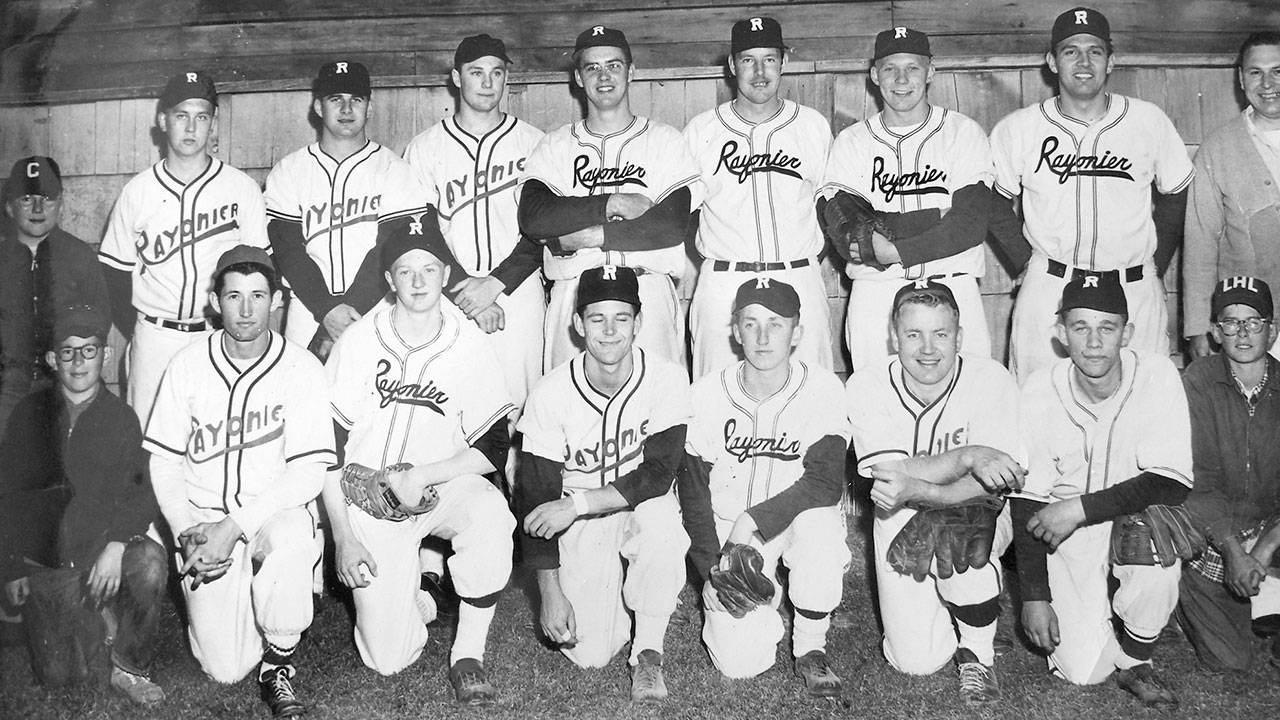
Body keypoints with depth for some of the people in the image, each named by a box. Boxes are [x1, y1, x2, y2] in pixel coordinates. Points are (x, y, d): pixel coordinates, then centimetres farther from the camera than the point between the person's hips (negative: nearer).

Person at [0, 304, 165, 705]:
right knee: (57, 674, -7)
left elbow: (138, 495, -3)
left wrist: (116, 545, -21)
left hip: (103, 549, -1)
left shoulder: (121, 419, 4)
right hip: (41, 556, 1)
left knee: (149, 563, -35)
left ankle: (130, 668, -13)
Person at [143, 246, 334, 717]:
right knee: (226, 669, -13)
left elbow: (308, 471, -12)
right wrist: (187, 531, -12)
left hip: (275, 513, -1)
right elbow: (164, 461, 4)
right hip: (204, 515, 1)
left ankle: (278, 665, -14)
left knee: (289, 538, -40)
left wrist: (235, 527, -22)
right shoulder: (188, 366, -1)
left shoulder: (301, 369, -7)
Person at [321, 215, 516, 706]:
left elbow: (494, 449, -4)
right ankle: (415, 595, 25)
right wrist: (342, 537, -9)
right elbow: (328, 448, -3)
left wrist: (423, 476, -18)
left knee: (490, 514, -36)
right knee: (387, 659, -10)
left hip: (446, 486, 1)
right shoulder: (358, 342, -6)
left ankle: (469, 653, -18)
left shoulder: (470, 344, -5)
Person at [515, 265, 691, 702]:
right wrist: (549, 591, -14)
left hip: (643, 509, 0)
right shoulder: (551, 395, -15)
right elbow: (536, 498, -11)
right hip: (579, 524, 0)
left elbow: (659, 475, -21)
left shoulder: (667, 379, -15)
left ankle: (648, 653, -17)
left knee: (659, 513, -38)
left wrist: (576, 504, -29)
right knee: (589, 654, -14)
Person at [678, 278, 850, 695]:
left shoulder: (822, 390, -12)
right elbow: (693, 493, -2)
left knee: (819, 520, -37)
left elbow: (826, 482, -21)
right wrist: (716, 572, -7)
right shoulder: (708, 395, -9)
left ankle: (810, 648, -14)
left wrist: (754, 519, -28)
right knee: (740, 661, -16)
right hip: (729, 532, 1)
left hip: (795, 524, 0)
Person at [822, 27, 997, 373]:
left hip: (952, 289, 0)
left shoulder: (963, 133, 5)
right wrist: (938, 220, -13)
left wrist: (895, 251, -18)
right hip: (875, 290, 1)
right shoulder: (851, 142, 8)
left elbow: (972, 223, -7)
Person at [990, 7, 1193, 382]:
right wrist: (1024, 264, 5)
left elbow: (1174, 196, 13)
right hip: (1048, 291, -1)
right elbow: (994, 203, 10)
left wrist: (1155, 267, 9)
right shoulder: (1016, 130, -1)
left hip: (1135, 294, 1)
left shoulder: (1149, 121, 2)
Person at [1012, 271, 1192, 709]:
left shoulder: (1157, 377, -17)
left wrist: (1081, 508, -27)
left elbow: (1172, 485, -21)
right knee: (1081, 670, -10)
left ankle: (1132, 660, -8)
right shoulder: (1039, 391, -15)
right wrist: (1034, 596, -12)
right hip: (1068, 537, 0)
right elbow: (1027, 500, -9)